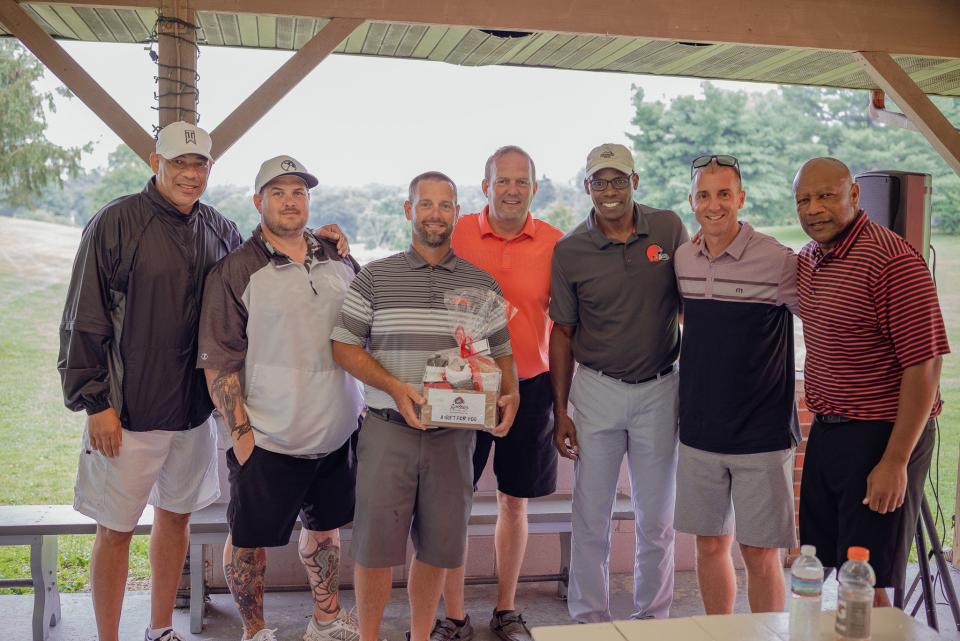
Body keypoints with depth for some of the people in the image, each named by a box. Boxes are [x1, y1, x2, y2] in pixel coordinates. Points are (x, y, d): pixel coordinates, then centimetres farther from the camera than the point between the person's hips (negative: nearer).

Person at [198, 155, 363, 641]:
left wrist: (368, 401, 11)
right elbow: (218, 362, -10)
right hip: (268, 439, -4)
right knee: (250, 541, 8)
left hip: (336, 432, 5)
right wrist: (240, 431, -13)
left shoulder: (339, 260, 6)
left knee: (325, 528, 20)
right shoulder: (235, 271, -8)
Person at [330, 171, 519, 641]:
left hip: (454, 434, 2)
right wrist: (394, 387, -14)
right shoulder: (374, 278, 2)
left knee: (437, 548, 10)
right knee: (375, 545, 3)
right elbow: (344, 346, 1)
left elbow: (501, 352, 13)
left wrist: (510, 395, -8)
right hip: (387, 429, -2)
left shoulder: (483, 284, 8)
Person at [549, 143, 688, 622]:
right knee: (591, 517, 8)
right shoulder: (569, 250, -3)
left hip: (660, 390, 1)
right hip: (596, 391, 0)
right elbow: (563, 333, 2)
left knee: (657, 519, 12)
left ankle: (652, 617, 31)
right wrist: (560, 412, -1)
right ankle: (590, 618, 26)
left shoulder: (669, 229, -1)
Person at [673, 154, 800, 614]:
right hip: (700, 433, 4)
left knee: (760, 554, 5)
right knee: (710, 544, 14)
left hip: (761, 435, -4)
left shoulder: (778, 261, -12)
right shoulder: (681, 259, 4)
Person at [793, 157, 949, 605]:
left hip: (883, 436, -8)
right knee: (819, 567, 15)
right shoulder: (807, 259, 8)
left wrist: (896, 461, -20)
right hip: (826, 431, 8)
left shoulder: (894, 262, -18)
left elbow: (925, 364, -20)